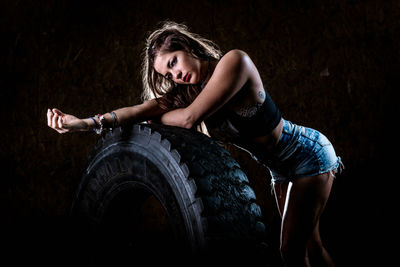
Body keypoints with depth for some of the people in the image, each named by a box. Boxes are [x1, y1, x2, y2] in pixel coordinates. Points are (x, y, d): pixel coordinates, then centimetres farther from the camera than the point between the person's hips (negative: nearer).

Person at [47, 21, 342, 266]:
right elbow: (149, 107, -21)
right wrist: (88, 122, -34)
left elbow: (190, 118, -32)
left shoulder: (234, 61, -27)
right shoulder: (189, 89, -5)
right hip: (282, 168, 8)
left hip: (310, 154, -8)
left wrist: (153, 118, -15)